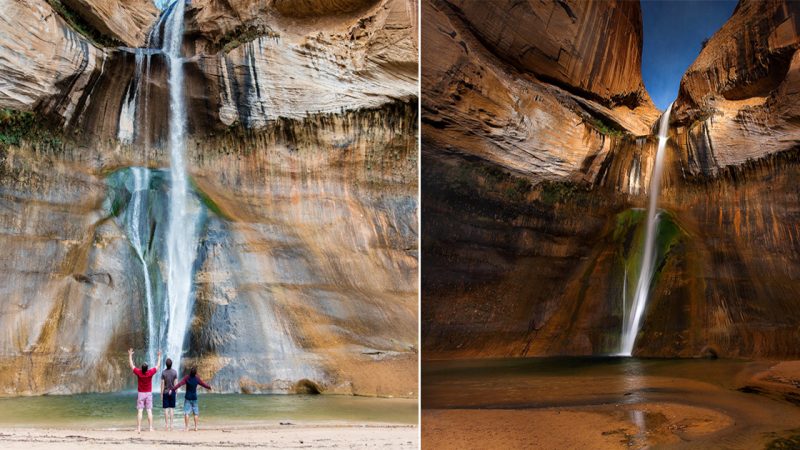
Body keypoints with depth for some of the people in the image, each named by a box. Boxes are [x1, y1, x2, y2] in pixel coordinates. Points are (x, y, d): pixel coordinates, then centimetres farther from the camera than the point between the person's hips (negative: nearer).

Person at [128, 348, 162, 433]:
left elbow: (131, 365, 2)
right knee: (149, 411, 0)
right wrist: (159, 356, 11)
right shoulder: (150, 372, -12)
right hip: (149, 394, 0)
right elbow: (158, 365, 1)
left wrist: (130, 355, 10)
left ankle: (139, 428, -4)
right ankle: (151, 428, -3)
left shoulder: (138, 372, -11)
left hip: (140, 394, 0)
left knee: (139, 411, -1)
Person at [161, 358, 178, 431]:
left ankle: (167, 425, 2)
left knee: (166, 409, 3)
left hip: (165, 392, -1)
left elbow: (162, 384, -5)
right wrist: (176, 392, 7)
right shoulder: (174, 372, -4)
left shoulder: (163, 372, -7)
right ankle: (171, 424, 3)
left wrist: (161, 394, 1)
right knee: (172, 408, 5)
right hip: (172, 392, 1)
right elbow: (175, 383, -2)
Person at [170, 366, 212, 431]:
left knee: (186, 412, 0)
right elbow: (203, 383, 9)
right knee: (196, 413, 11)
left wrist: (173, 389, -19)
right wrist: (209, 387, 27)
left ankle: (187, 427, -5)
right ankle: (196, 427, 10)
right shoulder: (197, 378, -4)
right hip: (194, 397, 2)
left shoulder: (187, 378, -12)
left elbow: (180, 384, -19)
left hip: (188, 398, -2)